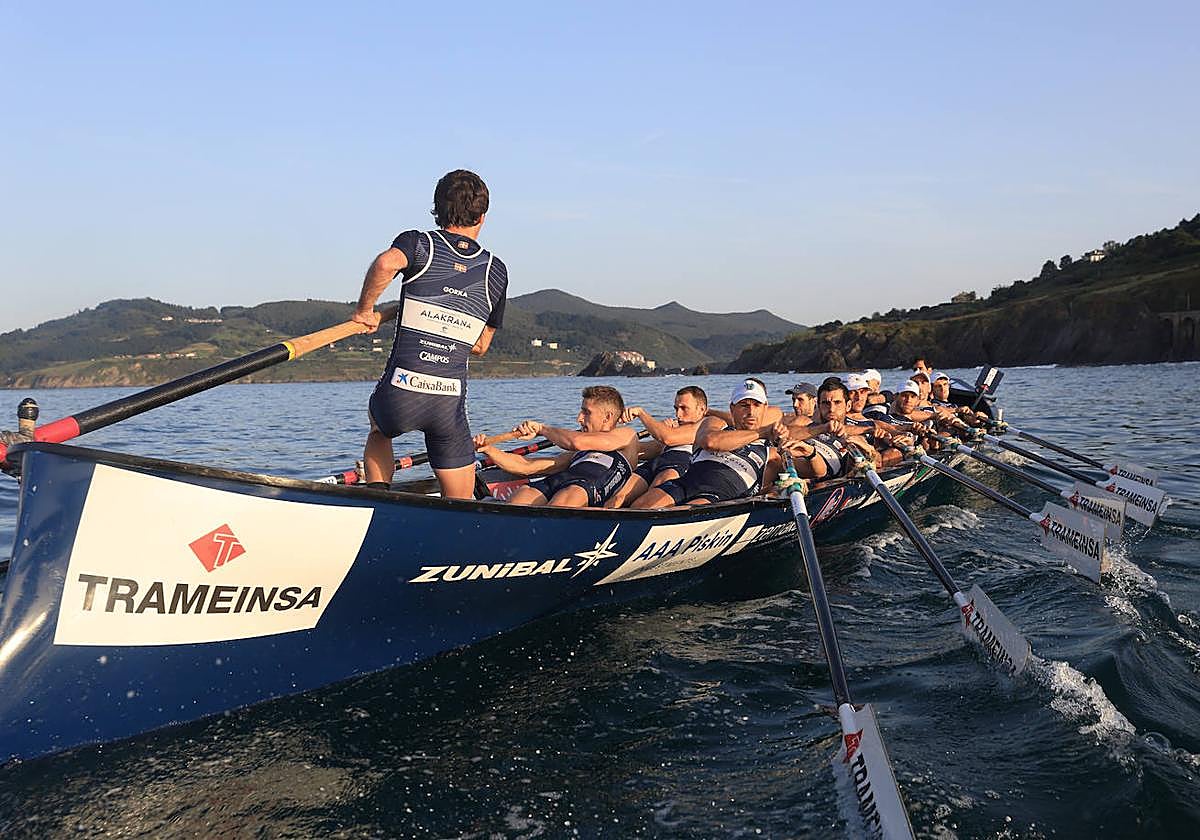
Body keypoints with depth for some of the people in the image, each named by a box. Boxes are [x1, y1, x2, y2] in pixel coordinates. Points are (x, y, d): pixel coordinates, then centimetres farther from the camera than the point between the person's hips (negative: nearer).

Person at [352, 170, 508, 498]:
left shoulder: (419, 243, 4)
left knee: (379, 430, 35)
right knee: (461, 504, 12)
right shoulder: (496, 271, 12)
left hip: (400, 394, 0)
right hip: (450, 403, 1)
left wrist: (365, 308, -7)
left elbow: (386, 263, -22)